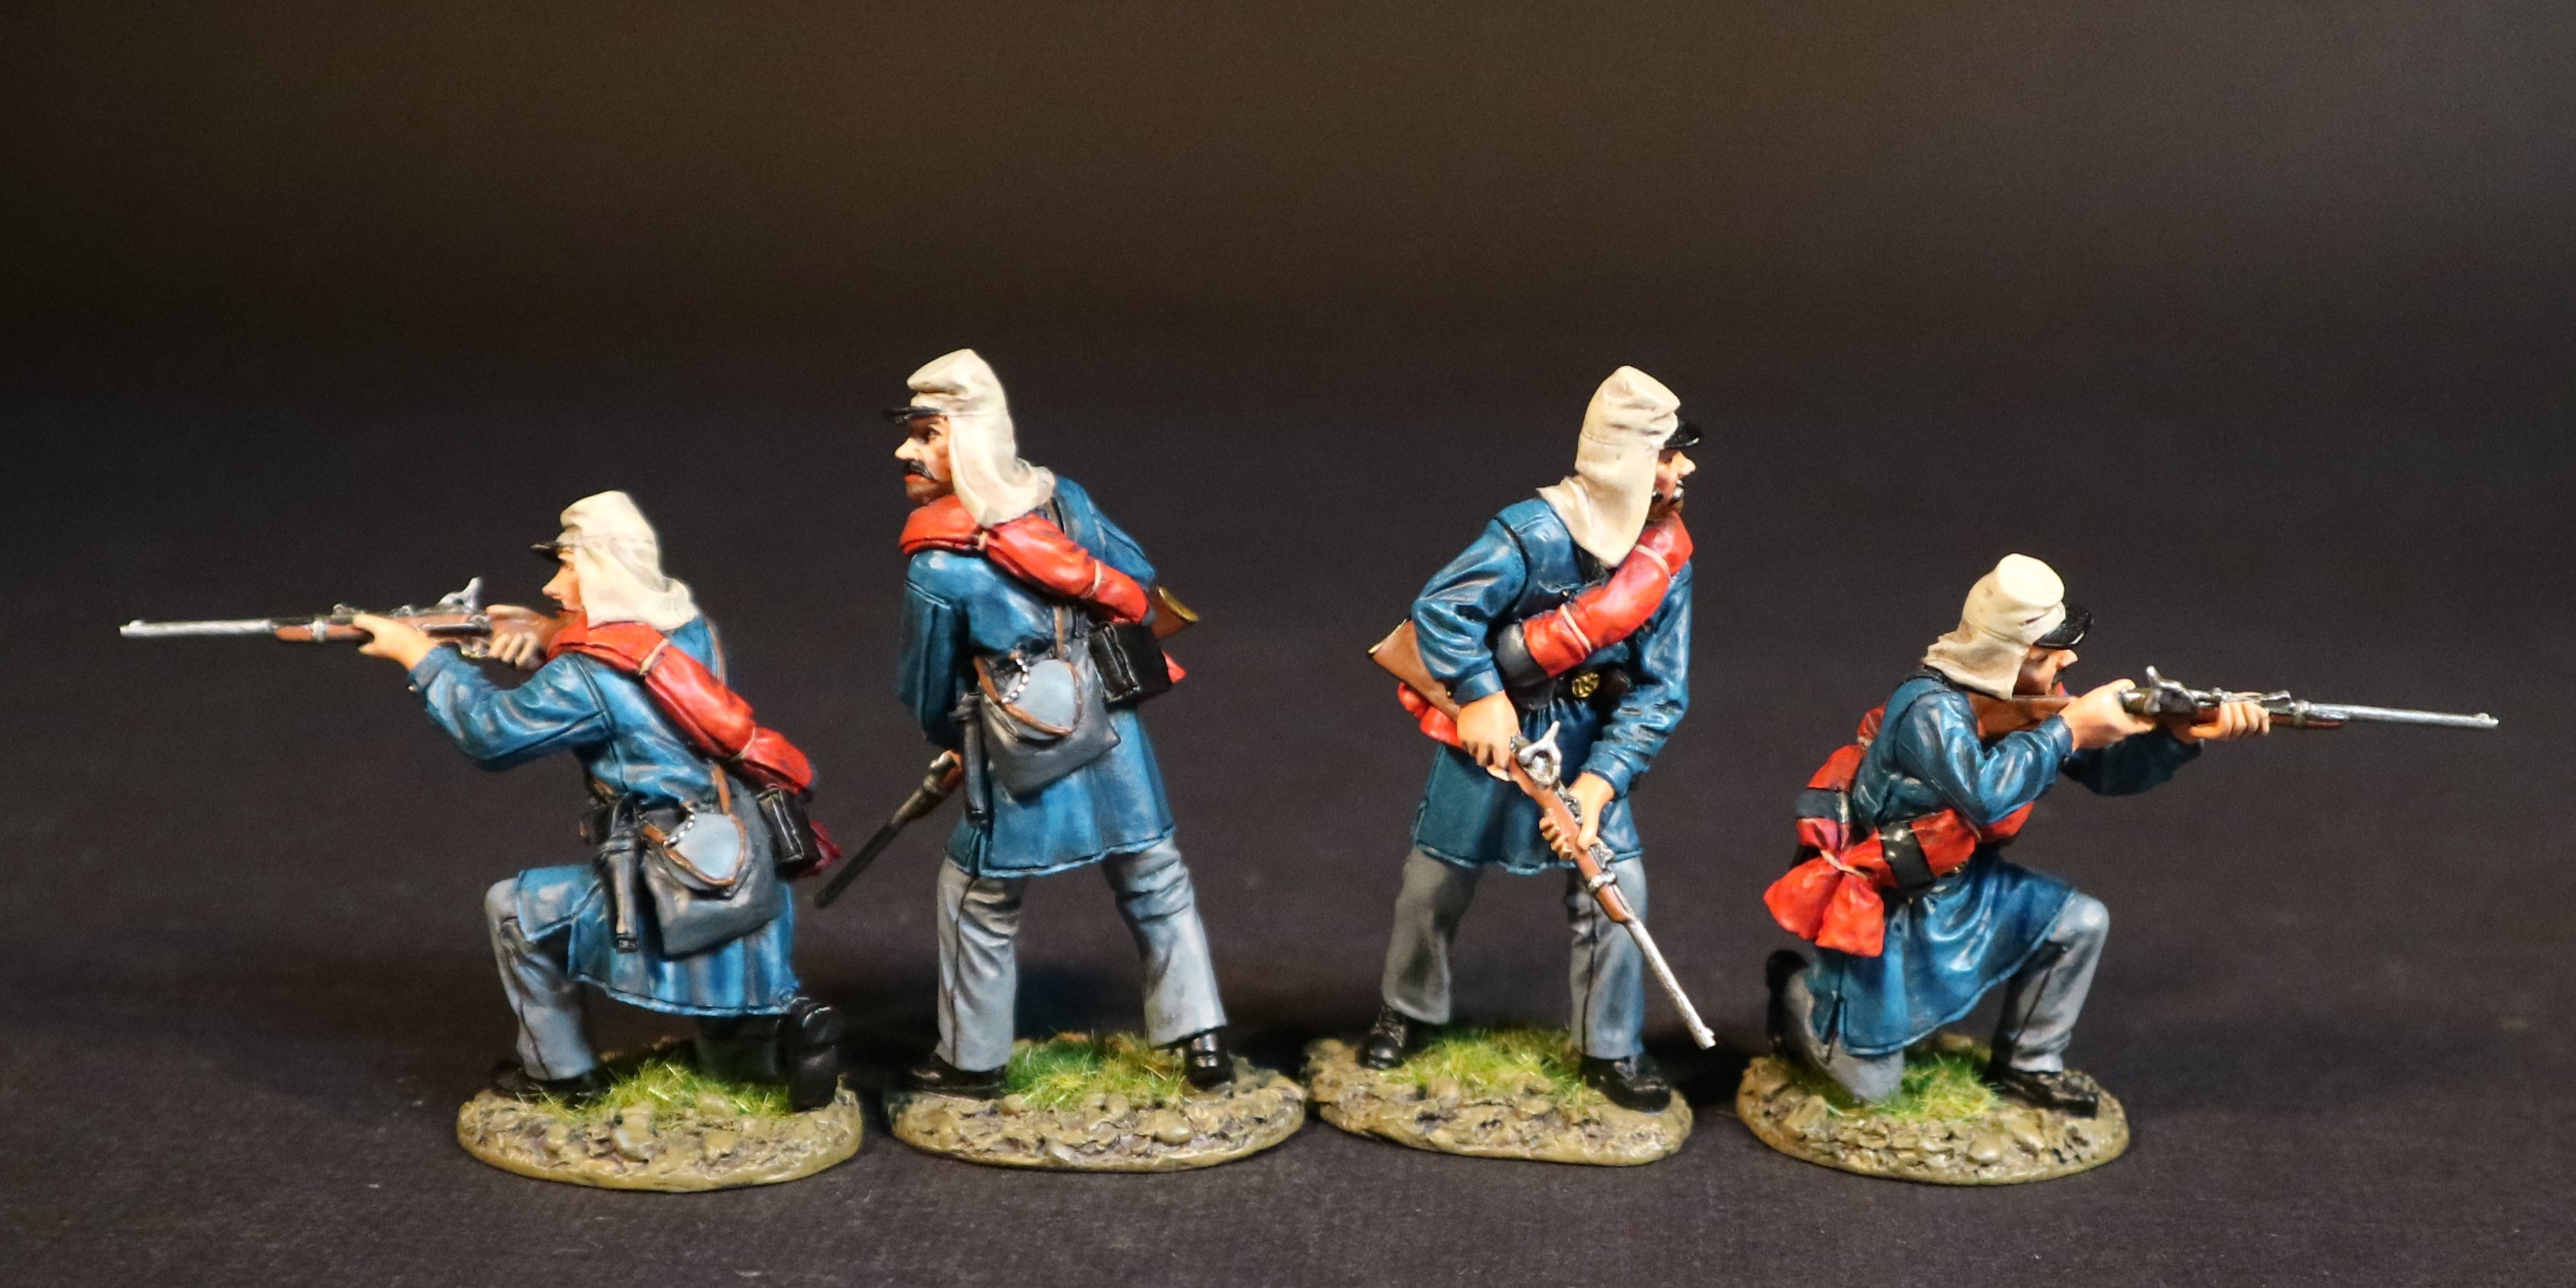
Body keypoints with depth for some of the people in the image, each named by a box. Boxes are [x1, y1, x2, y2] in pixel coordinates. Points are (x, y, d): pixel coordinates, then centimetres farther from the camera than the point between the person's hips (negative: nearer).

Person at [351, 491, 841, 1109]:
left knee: (515, 908, 13)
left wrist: (420, 656, 4)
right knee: (734, 1056, 26)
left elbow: (493, 733, -6)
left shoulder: (593, 673, -15)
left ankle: (560, 1070, 21)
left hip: (679, 906, -8)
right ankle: (791, 1028, -3)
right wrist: (543, 655, 7)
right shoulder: (690, 630, 7)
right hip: (753, 890, 8)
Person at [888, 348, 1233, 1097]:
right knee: (1155, 884, 17)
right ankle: (1203, 1040, 21)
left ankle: (972, 1060, 27)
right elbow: (1138, 582, 10)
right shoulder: (1065, 501, -3)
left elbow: (925, 691, -2)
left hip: (1023, 766, -4)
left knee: (977, 901, 15)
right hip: (1115, 742, 5)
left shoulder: (937, 569, -16)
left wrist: (952, 736, 20)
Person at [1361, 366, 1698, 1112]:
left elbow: (1660, 692, -9)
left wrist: (1600, 781, -17)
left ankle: (1612, 1051, 12)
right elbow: (1440, 608, -21)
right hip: (1493, 727, -3)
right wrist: (1480, 699, -24)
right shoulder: (1539, 534, -26)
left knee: (1617, 880, -5)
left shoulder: (1668, 556, -10)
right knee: (1439, 875, 10)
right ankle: (1405, 1011, 36)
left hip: (1587, 740, 4)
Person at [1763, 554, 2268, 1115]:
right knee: (1870, 1082, -3)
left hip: (1961, 889, 8)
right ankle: (1796, 988, 26)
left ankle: (2027, 1064, 12)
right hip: (1881, 912, -7)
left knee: (2081, 923, -7)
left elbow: (2108, 770, -1)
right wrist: (2070, 730, -35)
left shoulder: (2032, 704, -5)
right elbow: (1985, 795, -43)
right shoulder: (1930, 709, -30)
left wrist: (2183, 735, -19)